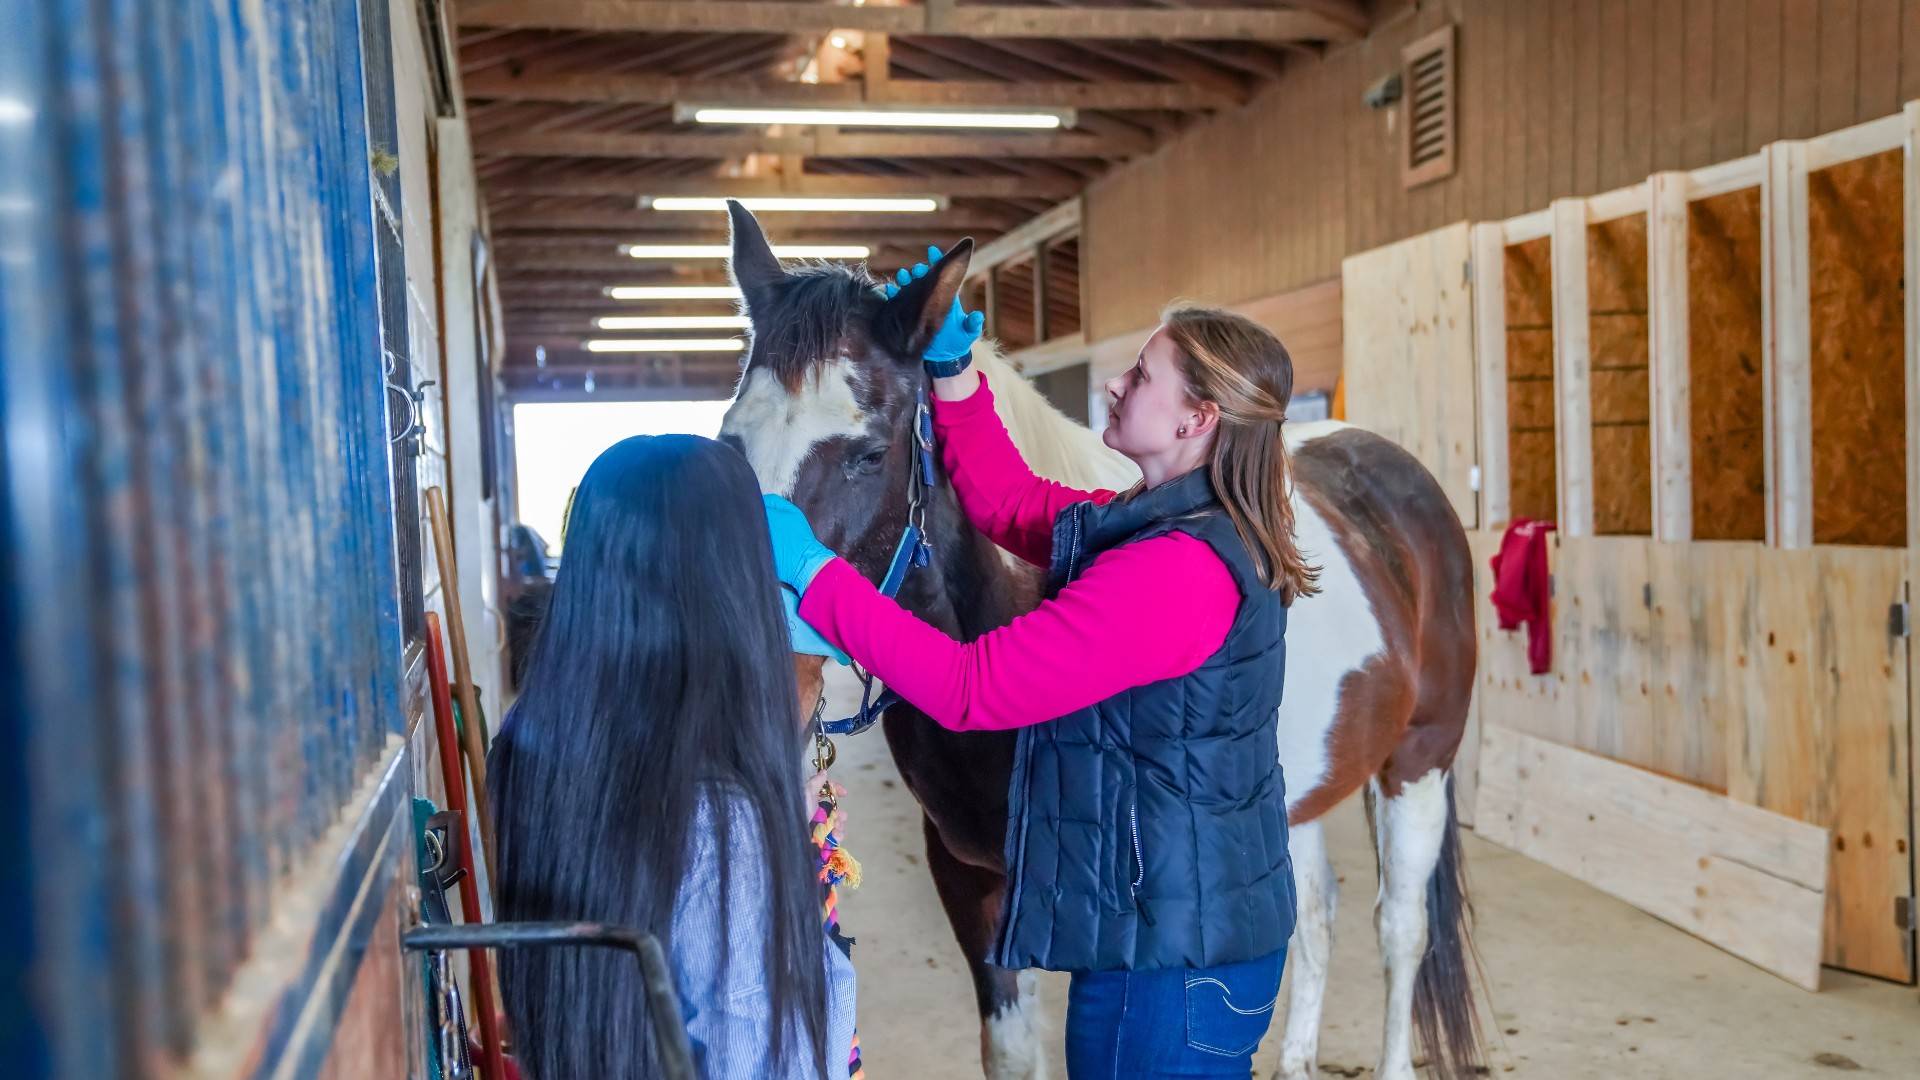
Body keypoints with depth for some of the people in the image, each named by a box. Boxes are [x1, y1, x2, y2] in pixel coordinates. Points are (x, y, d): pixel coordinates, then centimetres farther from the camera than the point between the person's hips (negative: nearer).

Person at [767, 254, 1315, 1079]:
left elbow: (969, 688, -26)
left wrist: (813, 573, -21)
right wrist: (952, 373, 4)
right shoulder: (1176, 530, 5)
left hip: (1170, 949, -10)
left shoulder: (1173, 570, -26)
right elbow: (1011, 505, 15)